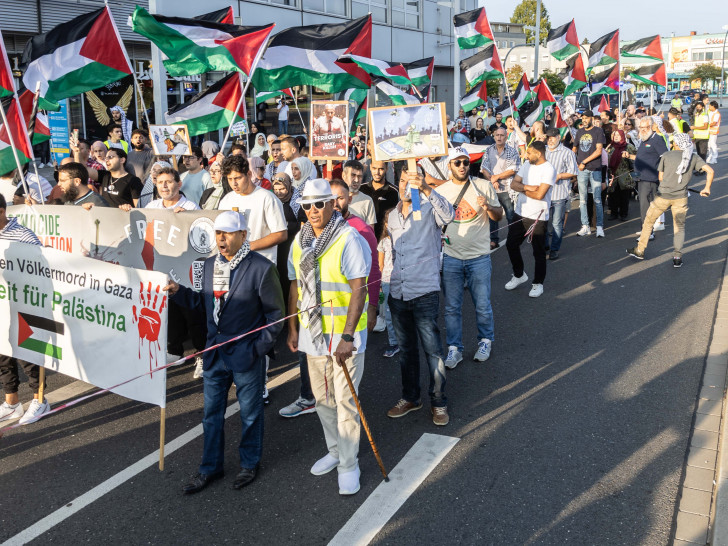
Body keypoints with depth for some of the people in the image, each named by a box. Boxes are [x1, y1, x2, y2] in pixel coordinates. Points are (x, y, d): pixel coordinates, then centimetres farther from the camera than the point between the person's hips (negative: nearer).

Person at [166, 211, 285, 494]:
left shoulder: (261, 268, -13)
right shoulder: (210, 265, 5)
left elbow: (275, 313, -9)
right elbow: (202, 301, 12)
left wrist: (260, 348, -12)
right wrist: (178, 292, -5)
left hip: (246, 354, -5)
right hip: (214, 352, 5)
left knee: (250, 412, 12)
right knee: (212, 412, 14)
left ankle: (249, 464, 32)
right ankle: (210, 467, 30)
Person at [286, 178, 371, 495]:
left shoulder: (349, 239, -14)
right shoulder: (300, 241, 6)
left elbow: (359, 290, -18)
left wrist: (347, 336, -23)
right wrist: (293, 329, 13)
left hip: (344, 335, -6)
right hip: (312, 332, 6)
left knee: (345, 401, 0)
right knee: (322, 398, 17)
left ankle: (348, 465, 13)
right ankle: (335, 450, 35)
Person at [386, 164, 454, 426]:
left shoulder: (430, 210, -5)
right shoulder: (392, 216, 13)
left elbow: (448, 214, -29)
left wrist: (426, 189, -43)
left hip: (424, 292, -6)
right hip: (397, 293, 6)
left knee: (432, 349, 1)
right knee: (406, 349, 16)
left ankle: (439, 402, 14)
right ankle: (410, 397, 30)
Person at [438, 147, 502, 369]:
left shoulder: (483, 186, 0)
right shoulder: (440, 191, 4)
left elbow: (499, 216, 2)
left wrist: (488, 206, -18)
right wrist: (440, 234, -7)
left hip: (479, 257, -1)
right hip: (450, 257, 1)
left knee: (482, 305, 6)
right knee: (452, 307, 7)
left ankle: (485, 341, 29)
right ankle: (454, 348, 20)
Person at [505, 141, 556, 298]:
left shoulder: (548, 169, -16)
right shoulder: (527, 165, 7)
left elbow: (539, 195, -23)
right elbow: (513, 184, 1)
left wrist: (522, 189, -9)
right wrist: (527, 187, -17)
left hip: (538, 218, -7)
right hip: (520, 214, 7)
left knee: (539, 252, 5)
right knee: (511, 244, 14)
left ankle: (538, 283, 21)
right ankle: (519, 275, 33)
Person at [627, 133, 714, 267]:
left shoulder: (666, 156, -1)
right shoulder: (694, 158, 2)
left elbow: (661, 177, 5)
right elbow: (710, 171, -7)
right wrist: (707, 188, 4)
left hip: (663, 195, -1)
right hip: (681, 197, 1)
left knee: (648, 221, 16)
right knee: (679, 227, 15)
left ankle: (640, 251, 24)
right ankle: (677, 257, 5)